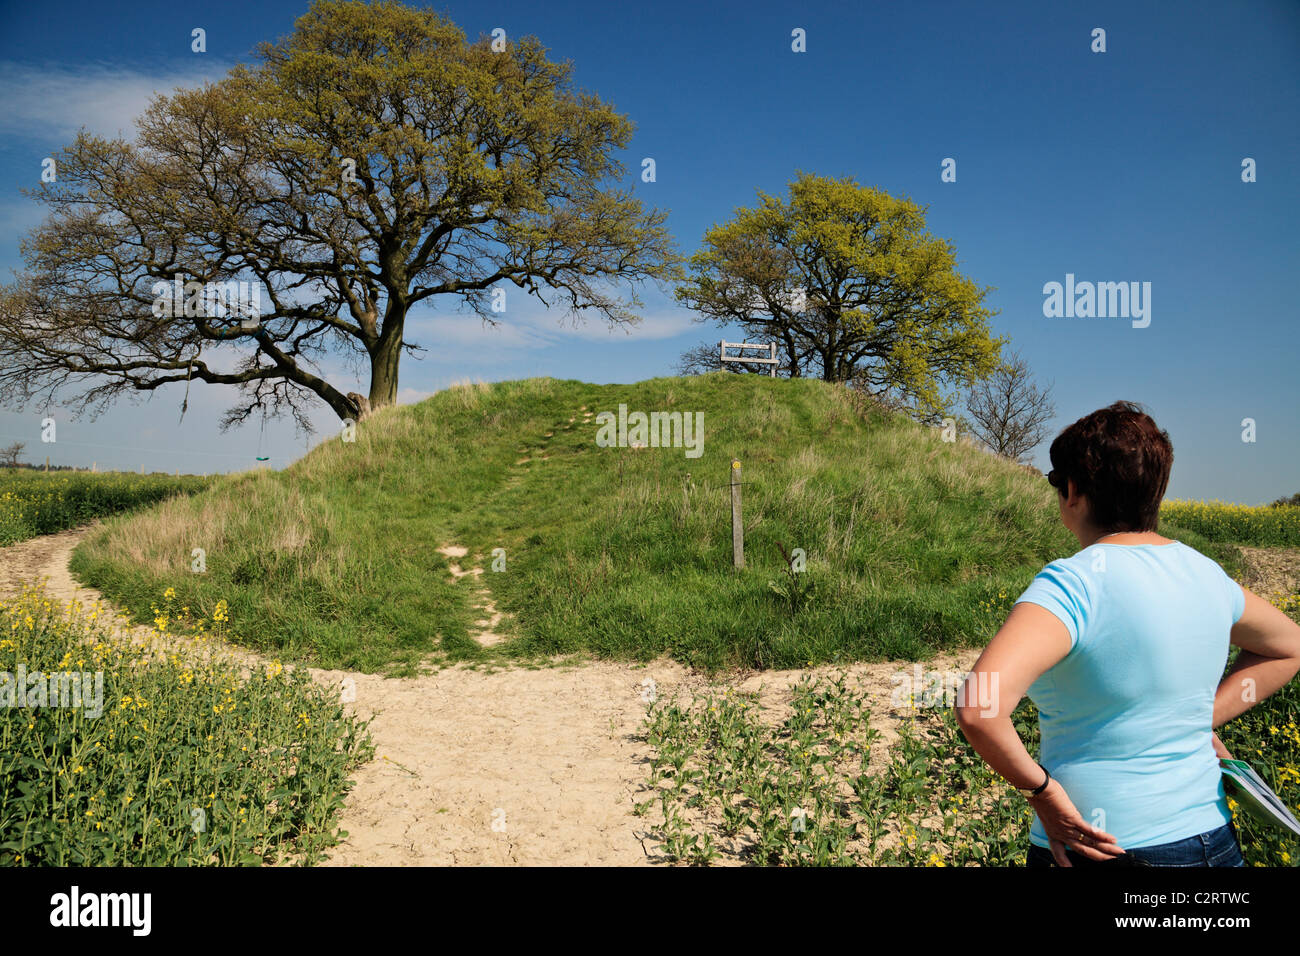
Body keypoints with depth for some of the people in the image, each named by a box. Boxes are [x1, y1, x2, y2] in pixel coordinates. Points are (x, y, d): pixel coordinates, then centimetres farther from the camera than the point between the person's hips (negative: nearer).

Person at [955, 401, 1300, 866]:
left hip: (1098, 849, -6)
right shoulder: (1205, 573, 0)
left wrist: (1040, 788, -19)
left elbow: (978, 708, -36)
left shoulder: (1071, 585, -22)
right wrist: (1203, 719, 11)